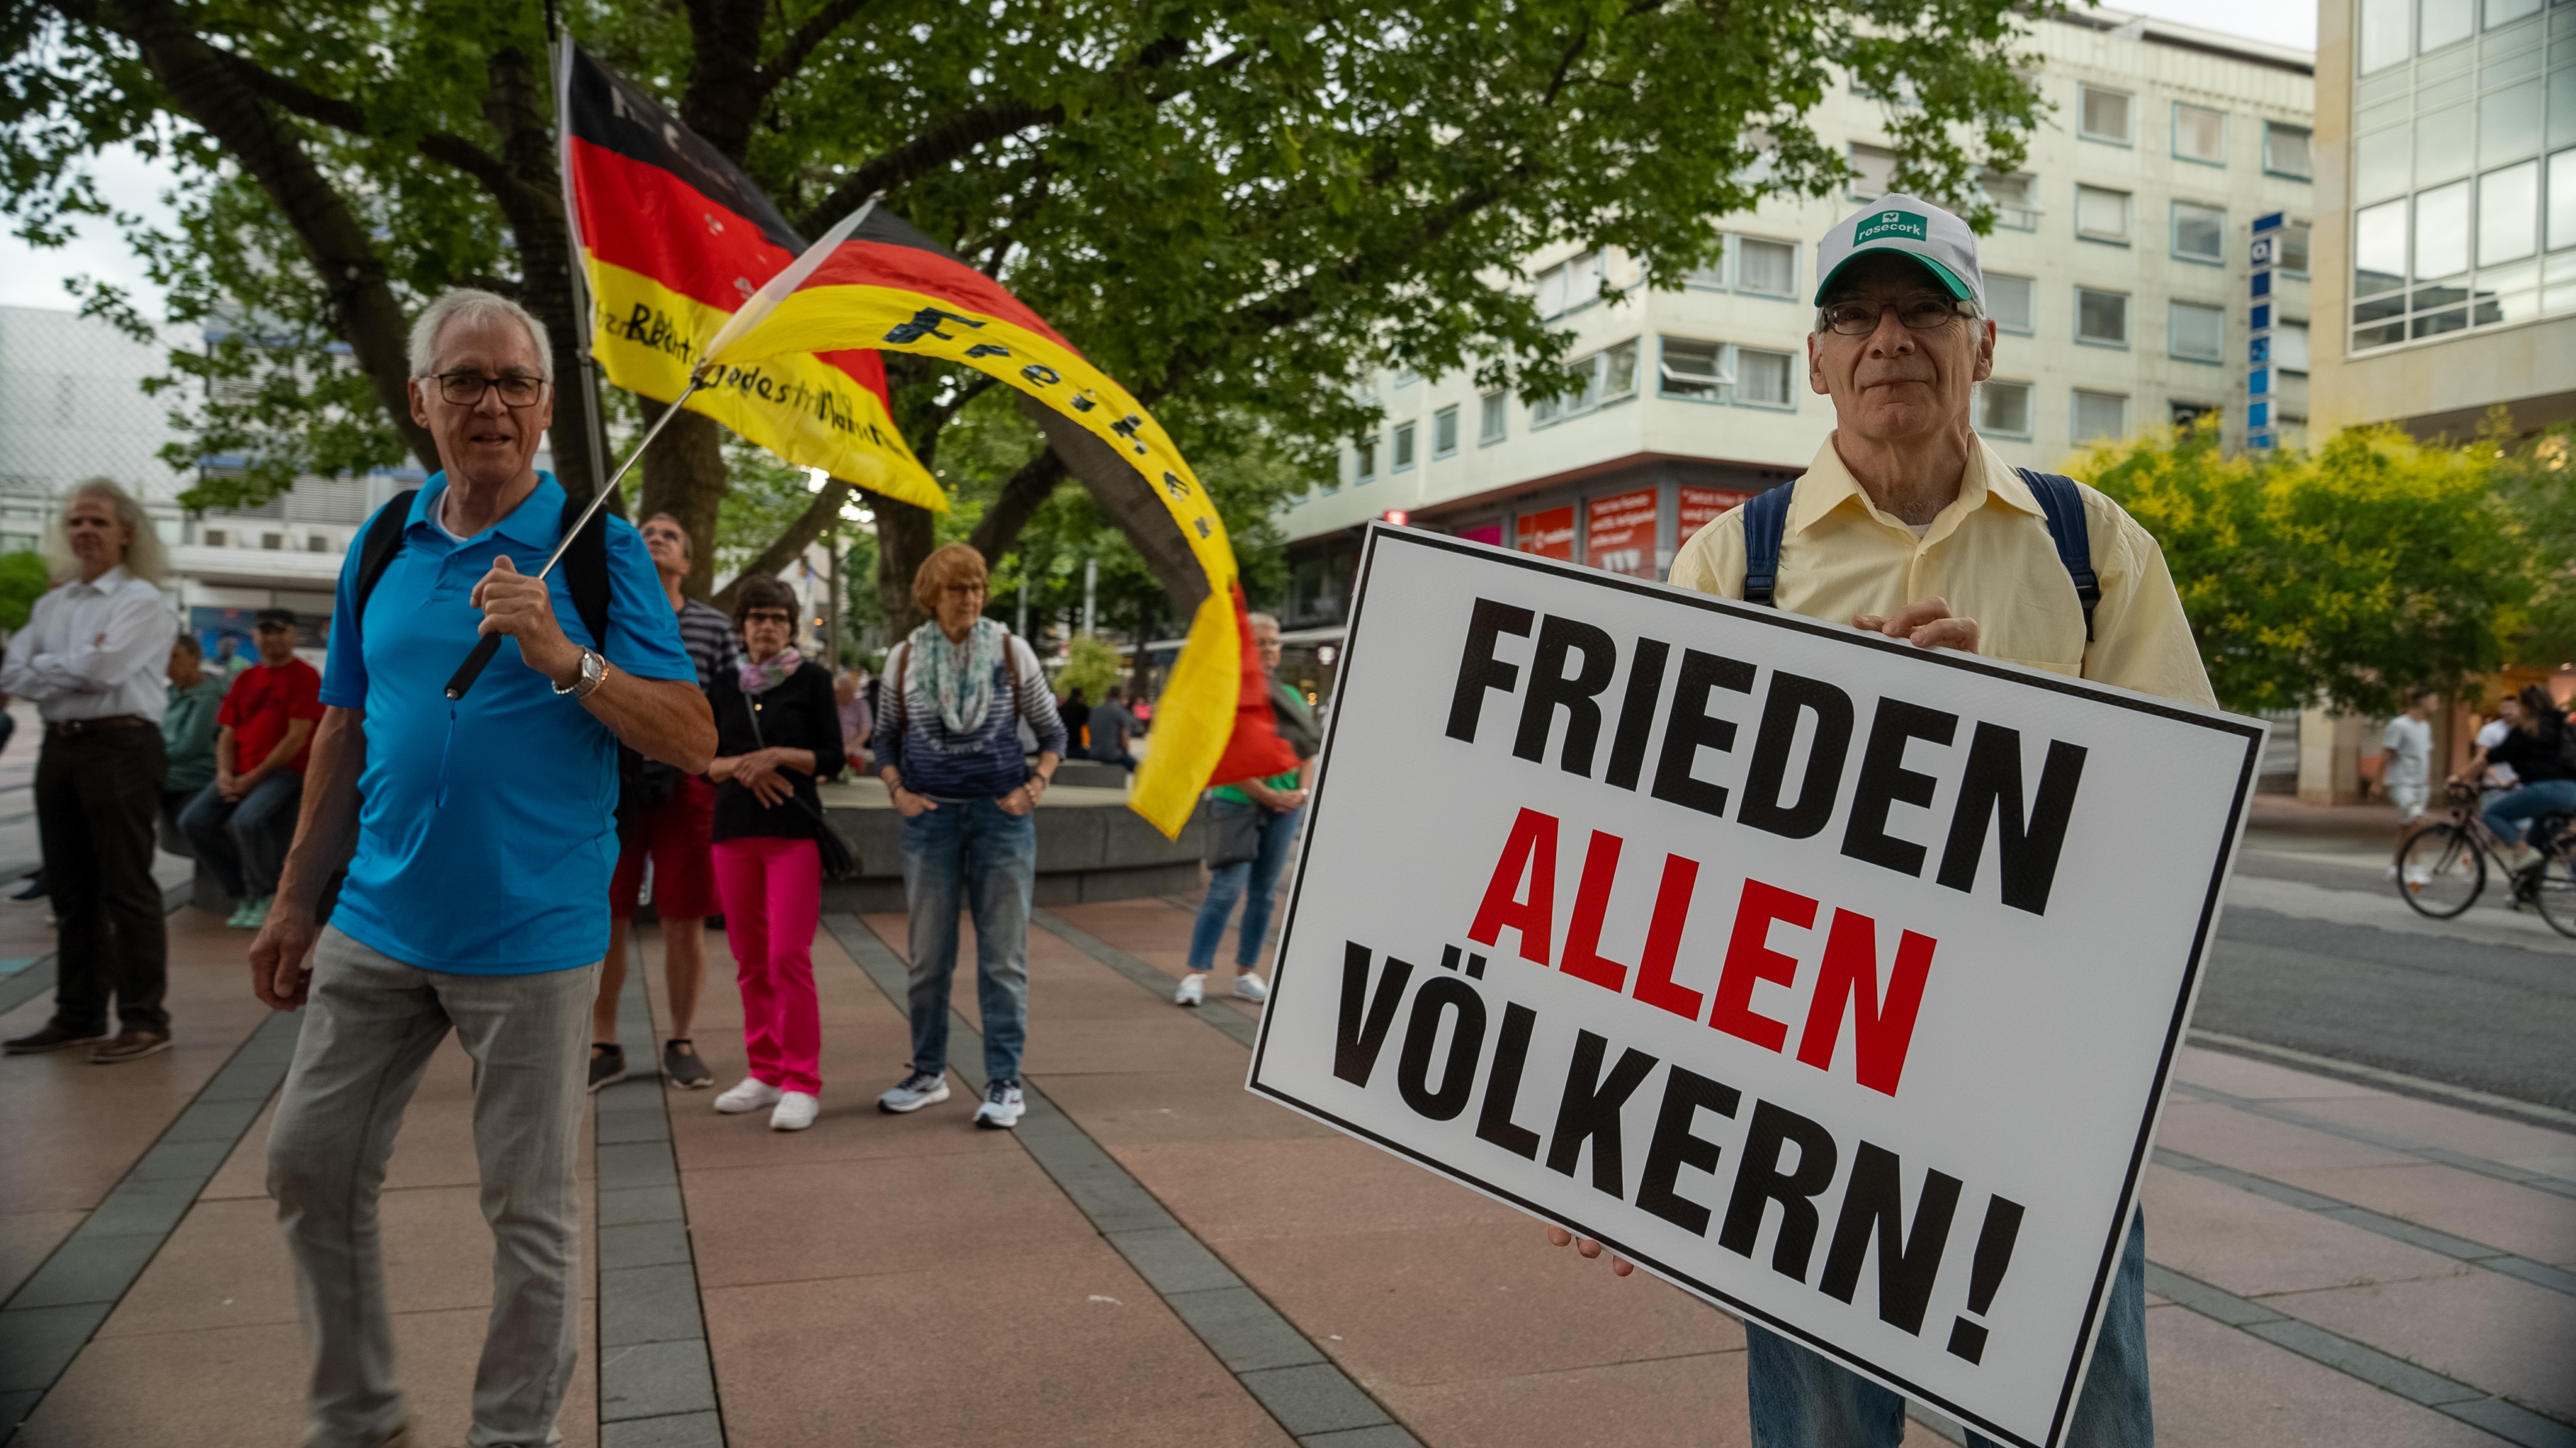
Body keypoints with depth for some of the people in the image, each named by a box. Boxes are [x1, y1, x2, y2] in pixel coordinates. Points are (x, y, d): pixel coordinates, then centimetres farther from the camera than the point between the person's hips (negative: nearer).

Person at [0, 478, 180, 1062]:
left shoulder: (141, 601, -4)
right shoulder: (51, 605, 16)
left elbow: (101, 669, -16)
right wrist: (73, 669, -10)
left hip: (120, 747, -7)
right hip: (60, 747, 7)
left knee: (126, 887, -5)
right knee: (71, 888, 12)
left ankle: (144, 1020, 0)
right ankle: (78, 1015, 22)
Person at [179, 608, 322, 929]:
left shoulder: (305, 677, -4)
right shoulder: (245, 679, 17)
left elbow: (297, 738, -12)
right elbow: (228, 734, 15)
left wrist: (253, 778, -14)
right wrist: (225, 775, -4)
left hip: (284, 771, -7)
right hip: (240, 774, 7)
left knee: (247, 819, -32)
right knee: (193, 820, -13)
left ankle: (262, 898, -8)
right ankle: (242, 893, 2)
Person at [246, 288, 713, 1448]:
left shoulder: (599, 549, -6)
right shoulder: (383, 544, 8)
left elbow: (691, 742, -11)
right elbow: (346, 730, 15)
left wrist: (564, 657, -25)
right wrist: (293, 902, 15)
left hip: (531, 938, -5)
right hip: (378, 926, 5)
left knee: (529, 1209, 4)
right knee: (308, 1164, 12)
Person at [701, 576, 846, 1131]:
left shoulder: (811, 679, 2)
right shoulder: (724, 686, 13)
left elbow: (832, 757, -1)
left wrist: (780, 756, -15)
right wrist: (743, 766, -9)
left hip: (794, 832, -4)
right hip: (734, 832, 4)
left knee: (788, 956, -11)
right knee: (750, 959, 7)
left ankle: (802, 1082, -5)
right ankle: (765, 1073, 19)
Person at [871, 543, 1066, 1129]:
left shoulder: (1011, 652, 0)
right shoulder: (904, 658, 4)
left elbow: (1052, 732, 6)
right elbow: (886, 739, 13)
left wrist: (1036, 786, -8)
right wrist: (897, 791, -3)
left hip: (1001, 816, -1)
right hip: (930, 818, 2)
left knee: (1003, 955, 0)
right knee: (928, 956, 9)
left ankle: (1004, 1083, 7)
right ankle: (928, 1073, 23)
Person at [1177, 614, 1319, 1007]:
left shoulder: (1289, 697, 12)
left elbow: (1308, 752, 14)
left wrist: (1303, 791, -4)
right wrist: (1267, 794, -15)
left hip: (1284, 808, 6)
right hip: (1238, 803, -6)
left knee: (1264, 893, 9)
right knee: (1227, 889, -10)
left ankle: (1246, 973, 19)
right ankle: (1196, 974, -3)